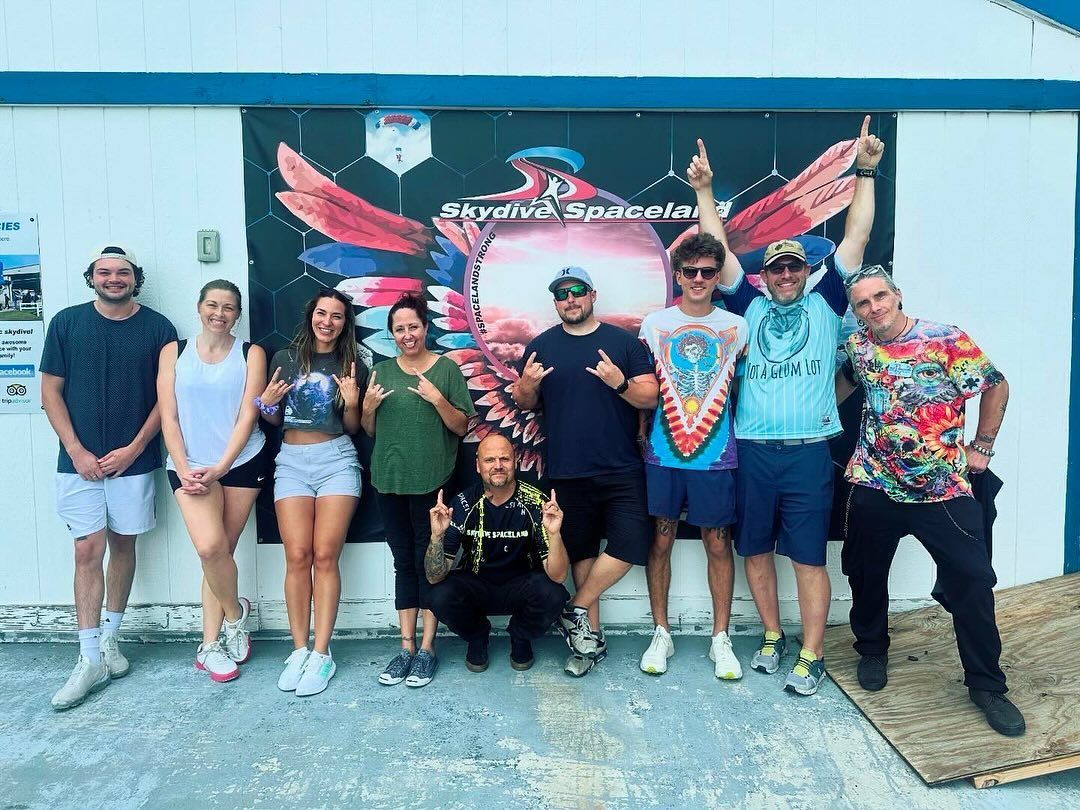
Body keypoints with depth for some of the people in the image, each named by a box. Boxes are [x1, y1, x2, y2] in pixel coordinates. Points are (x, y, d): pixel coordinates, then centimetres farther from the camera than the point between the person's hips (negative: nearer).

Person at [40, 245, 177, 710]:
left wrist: (133, 449, -7)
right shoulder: (66, 323, 2)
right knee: (88, 551, -1)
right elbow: (50, 392, 2)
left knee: (123, 545, 10)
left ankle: (109, 638, 26)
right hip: (80, 461, 0)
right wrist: (78, 453, -7)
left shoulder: (158, 328, 0)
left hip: (134, 461, 0)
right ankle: (90, 659, 5)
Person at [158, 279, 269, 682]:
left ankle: (210, 645, 15)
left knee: (220, 551, 3)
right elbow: (168, 417, 2)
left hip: (241, 463, 0)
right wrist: (184, 469, -9)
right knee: (210, 547, -17)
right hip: (190, 465, 0)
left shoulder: (251, 354, 3)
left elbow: (248, 416, -4)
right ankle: (235, 613, 11)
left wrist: (219, 469, -12)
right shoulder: (174, 352, 7)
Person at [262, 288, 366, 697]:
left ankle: (321, 653, -1)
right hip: (291, 461, 1)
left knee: (324, 556, -6)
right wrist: (266, 402, -7)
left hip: (336, 460, -1)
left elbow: (353, 429, 7)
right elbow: (274, 419, 13)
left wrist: (352, 404, -11)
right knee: (297, 556, -4)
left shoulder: (353, 367, 5)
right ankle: (299, 650, 6)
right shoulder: (285, 359, 8)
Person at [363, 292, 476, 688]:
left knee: (429, 562, 2)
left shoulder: (447, 368, 0)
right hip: (389, 479, 4)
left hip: (431, 481, -3)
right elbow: (369, 430, 15)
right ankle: (406, 646, 16)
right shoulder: (382, 371, 11)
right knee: (403, 562, 9)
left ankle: (426, 648, 11)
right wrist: (368, 407, -5)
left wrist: (437, 399, -17)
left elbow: (462, 426, -2)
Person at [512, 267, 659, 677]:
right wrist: (527, 385, -11)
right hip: (567, 473, 1)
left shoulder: (623, 341, 3)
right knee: (582, 552, 9)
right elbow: (524, 403, 11)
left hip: (622, 470, -1)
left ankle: (576, 612, 11)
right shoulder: (541, 346, 8)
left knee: (630, 546, -10)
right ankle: (591, 634, 23)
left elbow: (650, 397, -1)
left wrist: (620, 383, -20)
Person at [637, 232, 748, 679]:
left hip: (715, 455, 0)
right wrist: (639, 431, -2)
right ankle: (661, 634, 22)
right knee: (661, 541, 7)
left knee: (718, 544, 7)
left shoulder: (735, 327, 4)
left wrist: (740, 438, 1)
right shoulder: (654, 324, 4)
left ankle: (720, 639, 22)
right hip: (662, 453, 0)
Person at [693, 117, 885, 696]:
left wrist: (866, 173, 4)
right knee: (754, 549, 10)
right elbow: (719, 251, 8)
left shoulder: (825, 304, 9)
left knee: (808, 556, 3)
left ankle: (811, 656, 15)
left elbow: (855, 238, 6)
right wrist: (704, 191, 4)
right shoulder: (749, 307, 10)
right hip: (752, 451, 2)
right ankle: (772, 637, 28)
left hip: (808, 451, -2)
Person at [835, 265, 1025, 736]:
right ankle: (872, 650, 36)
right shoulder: (857, 345, 2)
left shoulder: (947, 341, -9)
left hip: (944, 488, -3)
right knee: (866, 574, 13)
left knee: (972, 581, -4)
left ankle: (986, 684, 14)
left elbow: (996, 387, 1)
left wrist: (981, 448, 1)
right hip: (874, 486, 3)